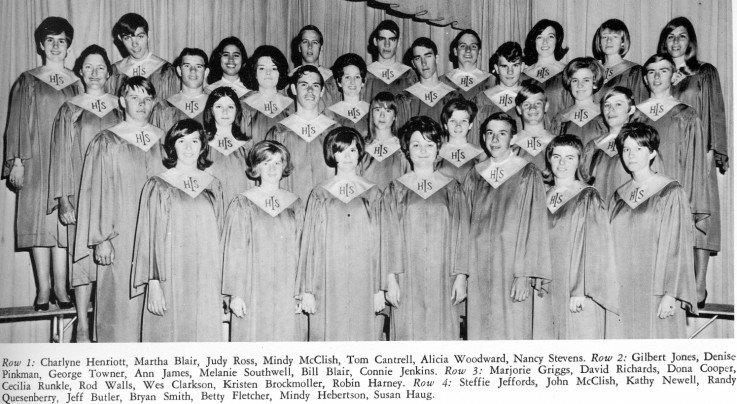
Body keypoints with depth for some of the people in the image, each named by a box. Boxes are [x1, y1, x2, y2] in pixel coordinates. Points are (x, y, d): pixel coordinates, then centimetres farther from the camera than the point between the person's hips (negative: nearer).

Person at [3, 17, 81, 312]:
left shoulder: (75, 82, 12)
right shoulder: (28, 81, 7)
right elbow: (17, 124, 4)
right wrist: (17, 162, -5)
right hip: (36, 160, -1)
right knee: (39, 218, -4)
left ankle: (60, 288, 0)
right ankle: (43, 290, 0)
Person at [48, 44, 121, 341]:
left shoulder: (120, 107, 11)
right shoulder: (70, 110, 6)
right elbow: (61, 156, 4)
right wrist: (63, 200, -5)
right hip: (81, 191, -1)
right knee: (82, 253, -5)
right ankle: (82, 325, 0)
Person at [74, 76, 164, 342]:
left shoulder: (164, 141, 10)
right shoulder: (106, 143, 1)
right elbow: (96, 192, -2)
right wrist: (100, 239, -10)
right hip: (120, 238, -3)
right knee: (122, 302, -3)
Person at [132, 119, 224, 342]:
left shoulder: (213, 186, 10)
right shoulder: (157, 186, 1)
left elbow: (218, 236, 12)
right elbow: (148, 238, -2)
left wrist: (220, 285, 7)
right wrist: (153, 284, -11)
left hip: (206, 283, 2)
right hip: (170, 280, -2)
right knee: (169, 336, -2)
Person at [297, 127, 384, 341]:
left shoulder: (372, 194, 8)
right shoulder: (319, 194, 7)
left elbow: (380, 242, 5)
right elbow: (308, 243, 5)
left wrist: (380, 289, -3)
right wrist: (307, 291, -2)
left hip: (364, 282, 0)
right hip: (328, 284, 0)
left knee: (363, 333, -1)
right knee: (329, 334, -3)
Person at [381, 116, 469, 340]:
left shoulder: (452, 189, 7)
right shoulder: (395, 190, 6)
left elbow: (461, 235, 6)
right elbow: (389, 237, 4)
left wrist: (461, 277, -2)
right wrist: (391, 280, -4)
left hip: (443, 278, 0)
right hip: (407, 280, 0)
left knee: (443, 334, -1)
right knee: (409, 333, -2)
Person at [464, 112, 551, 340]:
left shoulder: (528, 174, -2)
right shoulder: (474, 177, 10)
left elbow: (533, 226, -8)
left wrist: (524, 276, -15)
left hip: (512, 269, -3)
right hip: (479, 268, 4)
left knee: (514, 331, -2)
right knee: (481, 331, 5)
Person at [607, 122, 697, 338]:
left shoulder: (672, 193, -3)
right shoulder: (618, 197, 13)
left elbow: (678, 246, -8)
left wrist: (670, 294, -16)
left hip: (656, 293, -4)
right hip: (621, 293, 5)